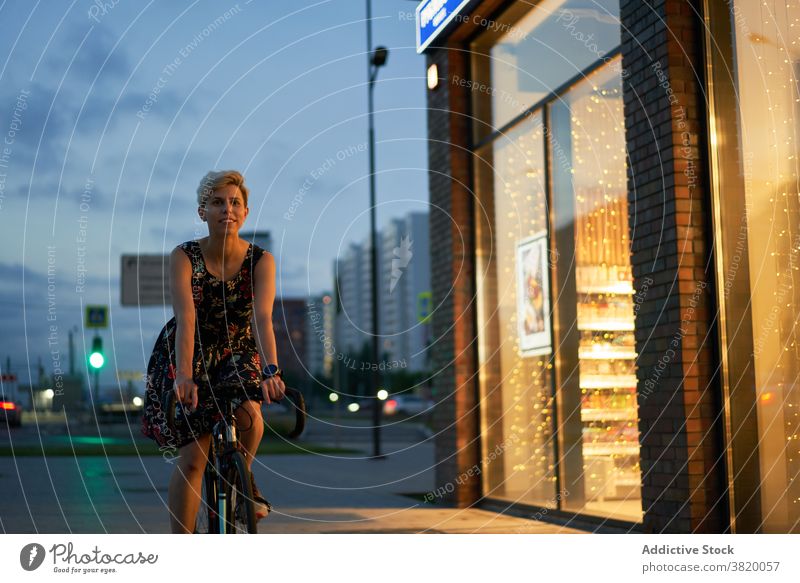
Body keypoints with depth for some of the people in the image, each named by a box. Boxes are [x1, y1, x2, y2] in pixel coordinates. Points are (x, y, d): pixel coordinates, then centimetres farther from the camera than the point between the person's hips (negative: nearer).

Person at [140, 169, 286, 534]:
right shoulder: (183, 257, -18)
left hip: (238, 353, 1)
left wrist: (271, 370, -45)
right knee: (192, 457, -10)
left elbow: (262, 319, -29)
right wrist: (184, 375, -45)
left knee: (248, 415, -29)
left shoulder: (260, 261, -16)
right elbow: (186, 318, -31)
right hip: (189, 356, -1)